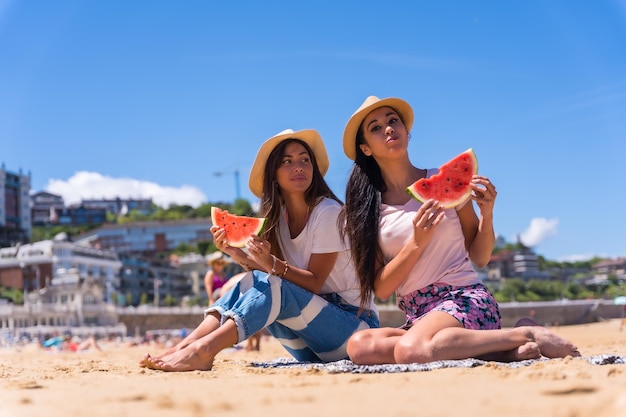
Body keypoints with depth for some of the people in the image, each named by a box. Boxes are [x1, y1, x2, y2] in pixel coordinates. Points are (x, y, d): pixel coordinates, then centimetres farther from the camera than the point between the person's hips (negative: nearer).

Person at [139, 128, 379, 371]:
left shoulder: (328, 212, -13)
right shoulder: (278, 216, 7)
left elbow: (314, 282, -15)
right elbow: (271, 272, -1)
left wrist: (271, 264, -31)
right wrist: (239, 255, -18)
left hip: (356, 322, -6)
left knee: (272, 288, -28)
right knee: (249, 283, -14)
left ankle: (204, 350, -41)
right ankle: (185, 346, -27)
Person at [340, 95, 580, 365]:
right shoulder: (366, 211, 8)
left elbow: (480, 258, 10)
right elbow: (380, 289, 1)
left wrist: (487, 214, -9)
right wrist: (416, 243, -13)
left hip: (465, 298, -4)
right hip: (416, 317, 4)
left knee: (410, 350, -36)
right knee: (360, 346, -29)